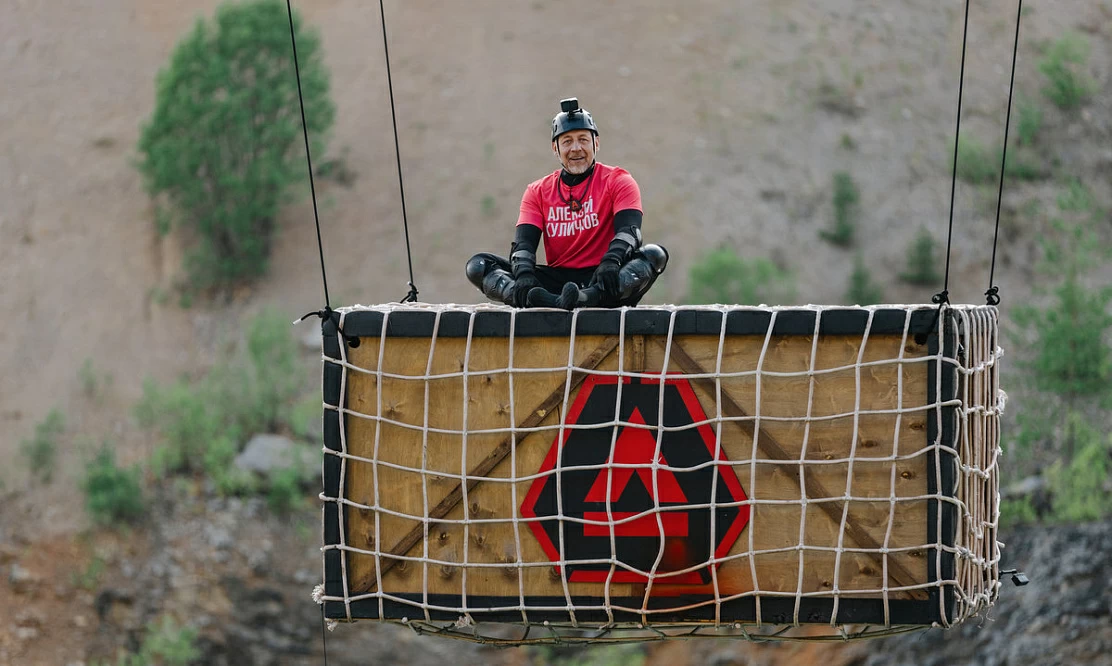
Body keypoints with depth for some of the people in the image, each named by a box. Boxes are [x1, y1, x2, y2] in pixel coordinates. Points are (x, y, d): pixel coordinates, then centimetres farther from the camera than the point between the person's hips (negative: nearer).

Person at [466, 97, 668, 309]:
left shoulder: (618, 181, 4)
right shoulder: (538, 191, 13)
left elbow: (629, 231, -12)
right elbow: (524, 243, 1)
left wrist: (610, 263, -35)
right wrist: (523, 276, -24)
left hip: (601, 283, -2)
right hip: (555, 280, 3)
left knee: (655, 254, -30)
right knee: (478, 265, -14)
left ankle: (587, 298, -55)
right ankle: (546, 301, -44)